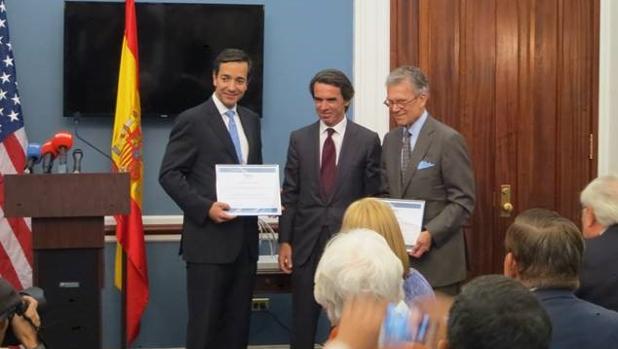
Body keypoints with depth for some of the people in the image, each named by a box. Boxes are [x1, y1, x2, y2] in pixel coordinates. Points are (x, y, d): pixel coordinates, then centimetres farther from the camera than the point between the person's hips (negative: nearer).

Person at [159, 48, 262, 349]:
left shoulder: (251, 120, 14)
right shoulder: (192, 120, -5)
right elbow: (169, 174, -9)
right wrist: (206, 208, -19)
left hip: (245, 238, 6)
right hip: (208, 239, -6)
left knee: (238, 324, 10)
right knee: (204, 323, -1)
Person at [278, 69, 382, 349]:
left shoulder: (367, 140, 0)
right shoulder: (299, 139, 6)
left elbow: (373, 197, 0)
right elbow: (289, 194, 6)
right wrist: (284, 241, 1)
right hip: (307, 242, 2)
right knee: (302, 321, 7)